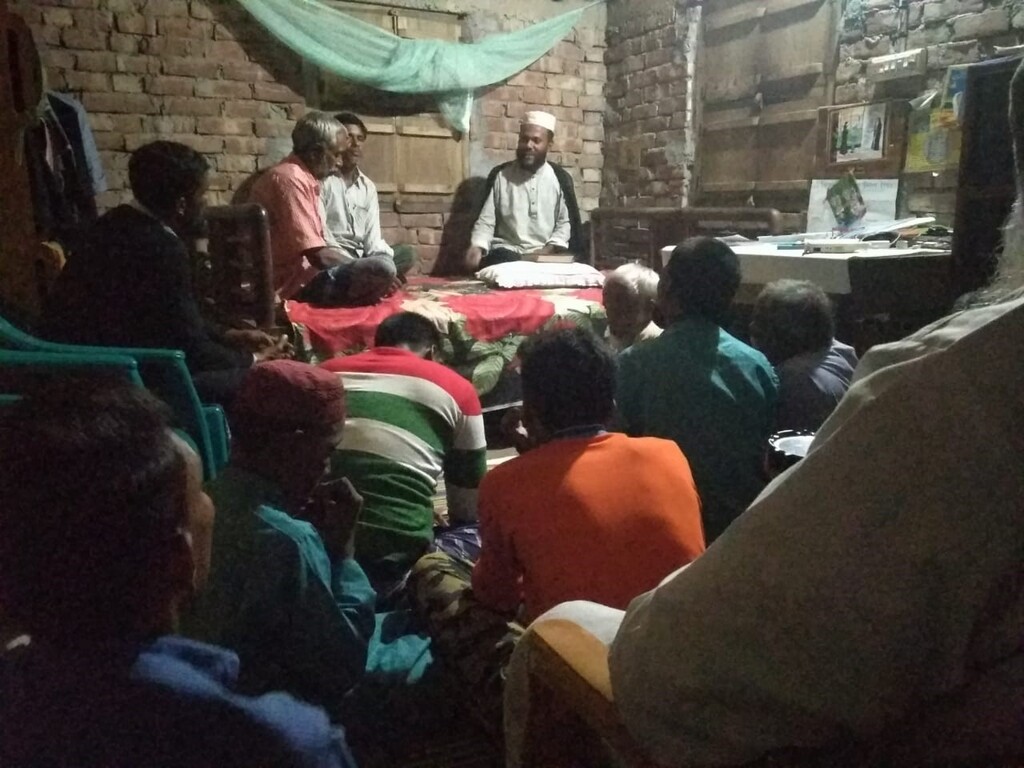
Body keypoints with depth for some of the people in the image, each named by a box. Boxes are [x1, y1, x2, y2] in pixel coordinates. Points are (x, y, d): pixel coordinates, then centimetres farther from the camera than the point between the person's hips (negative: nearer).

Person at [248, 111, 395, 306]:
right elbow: (318, 255, -22)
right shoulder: (291, 179, -16)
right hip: (294, 283, -11)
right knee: (380, 271, -28)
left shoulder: (301, 177, 15)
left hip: (300, 272, 11)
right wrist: (374, 274, -13)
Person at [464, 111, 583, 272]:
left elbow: (566, 222, 8)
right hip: (506, 252, 0)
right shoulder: (500, 175, 6)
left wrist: (548, 249, -9)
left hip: (545, 254, 0)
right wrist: (477, 247, -13)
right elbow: (486, 220, 6)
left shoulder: (560, 178, 7)